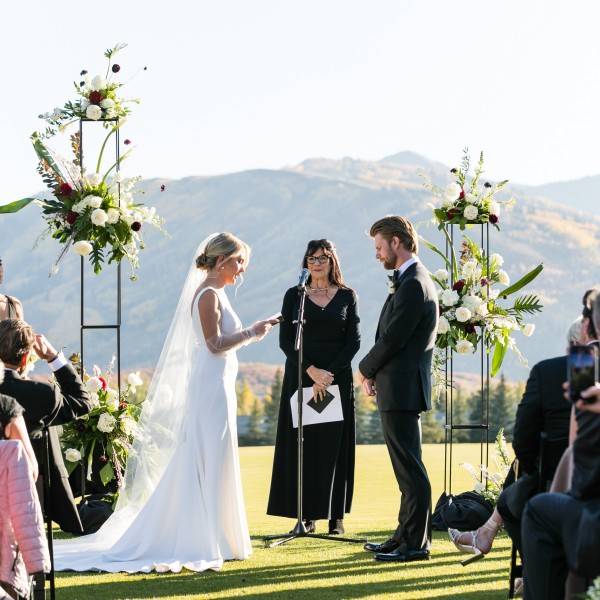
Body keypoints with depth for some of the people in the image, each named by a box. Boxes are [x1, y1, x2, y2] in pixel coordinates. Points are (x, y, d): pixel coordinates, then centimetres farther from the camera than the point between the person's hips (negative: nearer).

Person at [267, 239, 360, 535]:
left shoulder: (347, 296, 6)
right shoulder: (294, 295, 6)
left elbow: (353, 341, 0)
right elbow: (285, 340, -1)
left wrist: (329, 375, -11)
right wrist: (311, 371, -13)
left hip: (337, 377, 0)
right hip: (301, 376, 0)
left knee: (335, 446, 0)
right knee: (302, 444, -2)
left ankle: (336, 516, 3)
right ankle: (307, 515, 2)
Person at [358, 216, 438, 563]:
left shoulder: (413, 285, -17)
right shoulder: (412, 280, 16)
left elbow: (392, 340, -19)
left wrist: (365, 370, -3)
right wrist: (374, 375, 6)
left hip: (402, 390, -11)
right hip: (401, 388, 11)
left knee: (410, 469, -6)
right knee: (408, 469, 15)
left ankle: (416, 544, -3)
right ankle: (405, 537, 23)